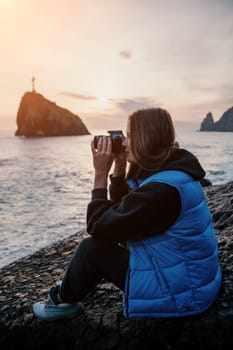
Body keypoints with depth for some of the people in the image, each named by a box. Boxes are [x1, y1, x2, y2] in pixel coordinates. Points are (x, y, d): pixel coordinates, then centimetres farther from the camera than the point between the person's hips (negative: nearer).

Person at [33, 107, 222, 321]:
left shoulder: (161, 189, -29)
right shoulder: (173, 171, 2)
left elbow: (98, 227, -21)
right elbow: (121, 208, 11)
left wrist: (101, 174, -16)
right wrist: (119, 167, 0)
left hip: (179, 293, -9)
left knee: (91, 247, -5)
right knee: (106, 241, 16)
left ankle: (62, 301, 21)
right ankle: (70, 291, 32)